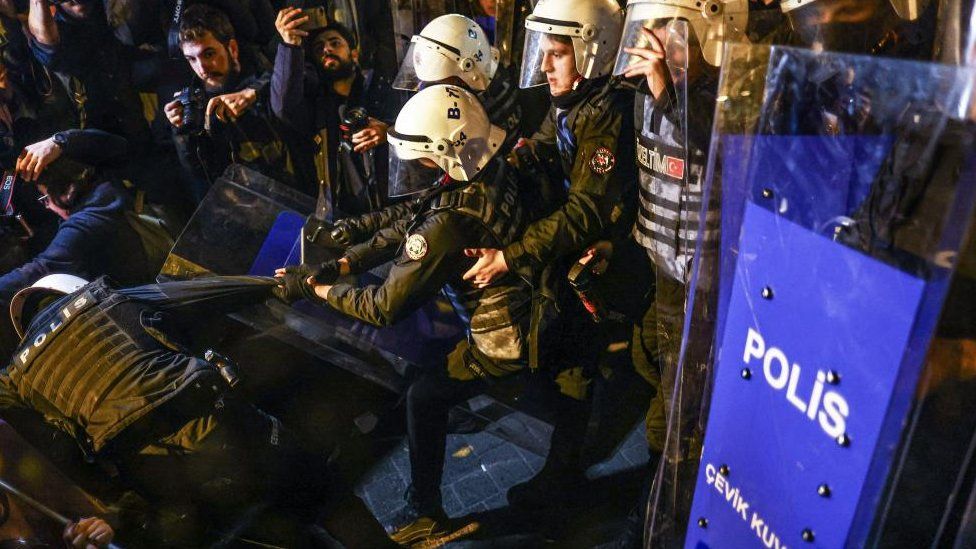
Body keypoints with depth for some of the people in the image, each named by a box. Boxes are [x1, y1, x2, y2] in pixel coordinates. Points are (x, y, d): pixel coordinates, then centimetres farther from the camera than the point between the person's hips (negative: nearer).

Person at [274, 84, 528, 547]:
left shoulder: (449, 221, -29)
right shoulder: (490, 175, -2)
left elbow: (386, 307, -21)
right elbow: (403, 228, 3)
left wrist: (313, 288, -8)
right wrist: (336, 265, -4)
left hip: (504, 342, -8)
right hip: (534, 313, 9)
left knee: (423, 399, 5)